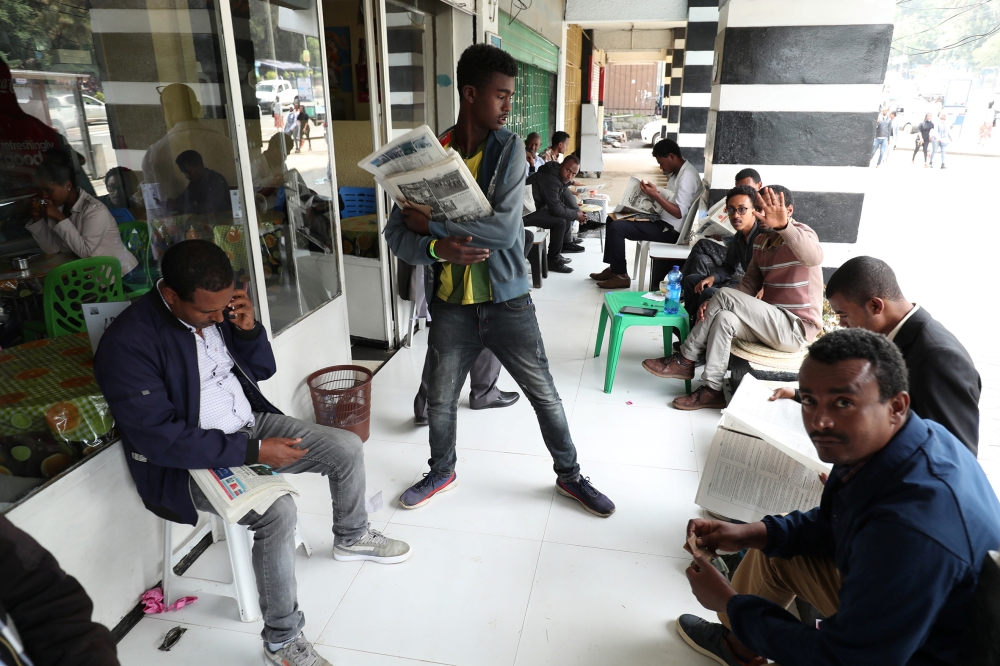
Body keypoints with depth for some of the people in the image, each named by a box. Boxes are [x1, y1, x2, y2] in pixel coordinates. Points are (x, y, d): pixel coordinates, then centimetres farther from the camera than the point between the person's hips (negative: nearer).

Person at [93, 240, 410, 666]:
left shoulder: (219, 308, -3)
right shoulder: (127, 343, -23)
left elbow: (262, 370, 8)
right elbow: (160, 439, -25)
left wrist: (248, 329, -13)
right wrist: (252, 451, -25)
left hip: (250, 424, 7)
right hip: (188, 460, -7)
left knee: (347, 447, 0)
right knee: (277, 510, -30)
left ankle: (351, 537, 29)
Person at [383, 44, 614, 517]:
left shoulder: (508, 147, -8)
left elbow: (504, 229, -21)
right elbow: (396, 233, -6)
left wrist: (431, 224, -20)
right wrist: (438, 248, -25)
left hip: (507, 301, -2)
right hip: (452, 304, 2)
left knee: (545, 395, 10)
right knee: (440, 400, 16)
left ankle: (569, 475, 33)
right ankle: (442, 472, 43)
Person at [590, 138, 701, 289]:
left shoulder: (687, 176, -19)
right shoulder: (678, 172, 13)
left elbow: (679, 213, -25)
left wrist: (655, 195, -25)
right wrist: (653, 193, 4)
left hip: (670, 230, -11)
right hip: (663, 221, 11)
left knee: (616, 227, -19)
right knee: (613, 219, 12)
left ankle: (621, 276, -8)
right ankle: (613, 268, 12)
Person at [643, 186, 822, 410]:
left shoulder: (801, 234, -13)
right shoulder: (761, 241, 11)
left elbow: (814, 257, -38)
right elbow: (749, 285, 9)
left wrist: (782, 225, -58)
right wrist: (716, 305, -12)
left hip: (797, 328, -7)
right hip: (772, 323, 7)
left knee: (725, 295, -20)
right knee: (724, 317, -20)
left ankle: (686, 360, -10)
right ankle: (712, 390, -18)